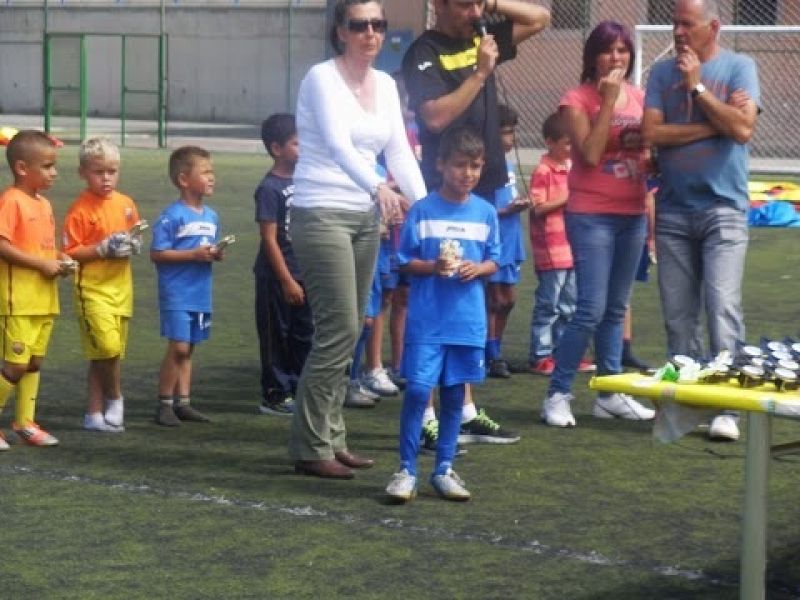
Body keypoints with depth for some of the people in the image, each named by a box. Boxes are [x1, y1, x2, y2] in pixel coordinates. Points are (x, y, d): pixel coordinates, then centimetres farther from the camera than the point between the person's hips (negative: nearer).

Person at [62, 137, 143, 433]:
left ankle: (94, 413, 17)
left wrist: (134, 244, -1)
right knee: (107, 346, -17)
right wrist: (103, 249, -21)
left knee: (107, 353, 9)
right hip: (92, 289, -6)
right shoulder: (80, 210, -10)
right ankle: (115, 397, 8)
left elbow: (135, 236, 21)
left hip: (121, 287, 6)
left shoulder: (126, 204, 7)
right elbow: (70, 253, -11)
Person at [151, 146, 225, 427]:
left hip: (201, 294, 7)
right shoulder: (172, 216, -12)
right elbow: (157, 254, -15)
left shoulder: (211, 216, 10)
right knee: (178, 348, -10)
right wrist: (193, 254, -20)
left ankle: (183, 402, 19)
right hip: (176, 293, -7)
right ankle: (164, 403, 0)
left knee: (187, 350, 13)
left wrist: (216, 254, -2)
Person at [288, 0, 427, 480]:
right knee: (339, 330, -11)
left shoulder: (386, 85, 10)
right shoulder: (322, 78, -12)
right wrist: (378, 187, -44)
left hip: (365, 216, 8)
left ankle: (331, 438, 19)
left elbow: (400, 151, 6)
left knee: (348, 332, 10)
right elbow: (337, 143, -28)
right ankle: (311, 448, -3)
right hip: (322, 214, -8)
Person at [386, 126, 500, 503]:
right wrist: (433, 267, -17)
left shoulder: (486, 213, 5)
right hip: (426, 318, -3)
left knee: (454, 394, 10)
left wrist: (477, 268, -9)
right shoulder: (422, 211, -3)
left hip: (468, 320, 3)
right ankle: (406, 470, 3)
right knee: (417, 390, -8)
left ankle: (444, 469, 21)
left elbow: (493, 261, 12)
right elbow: (405, 261, 1)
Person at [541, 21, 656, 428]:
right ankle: (557, 395, -3)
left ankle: (610, 394, 17)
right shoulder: (578, 99, -7)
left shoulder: (638, 97, 9)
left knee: (615, 310, 11)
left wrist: (645, 145, -3)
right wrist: (608, 101, -18)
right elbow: (590, 155, -19)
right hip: (591, 215, -6)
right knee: (591, 310, -11)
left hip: (632, 215, 6)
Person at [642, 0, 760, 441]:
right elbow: (652, 132, -4)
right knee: (678, 316, 5)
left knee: (723, 309, -11)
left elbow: (742, 129, -12)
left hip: (723, 210, -3)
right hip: (672, 210, 3)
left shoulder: (738, 67, 1)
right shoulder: (663, 72, 8)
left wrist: (697, 86, -9)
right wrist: (713, 124, -9)